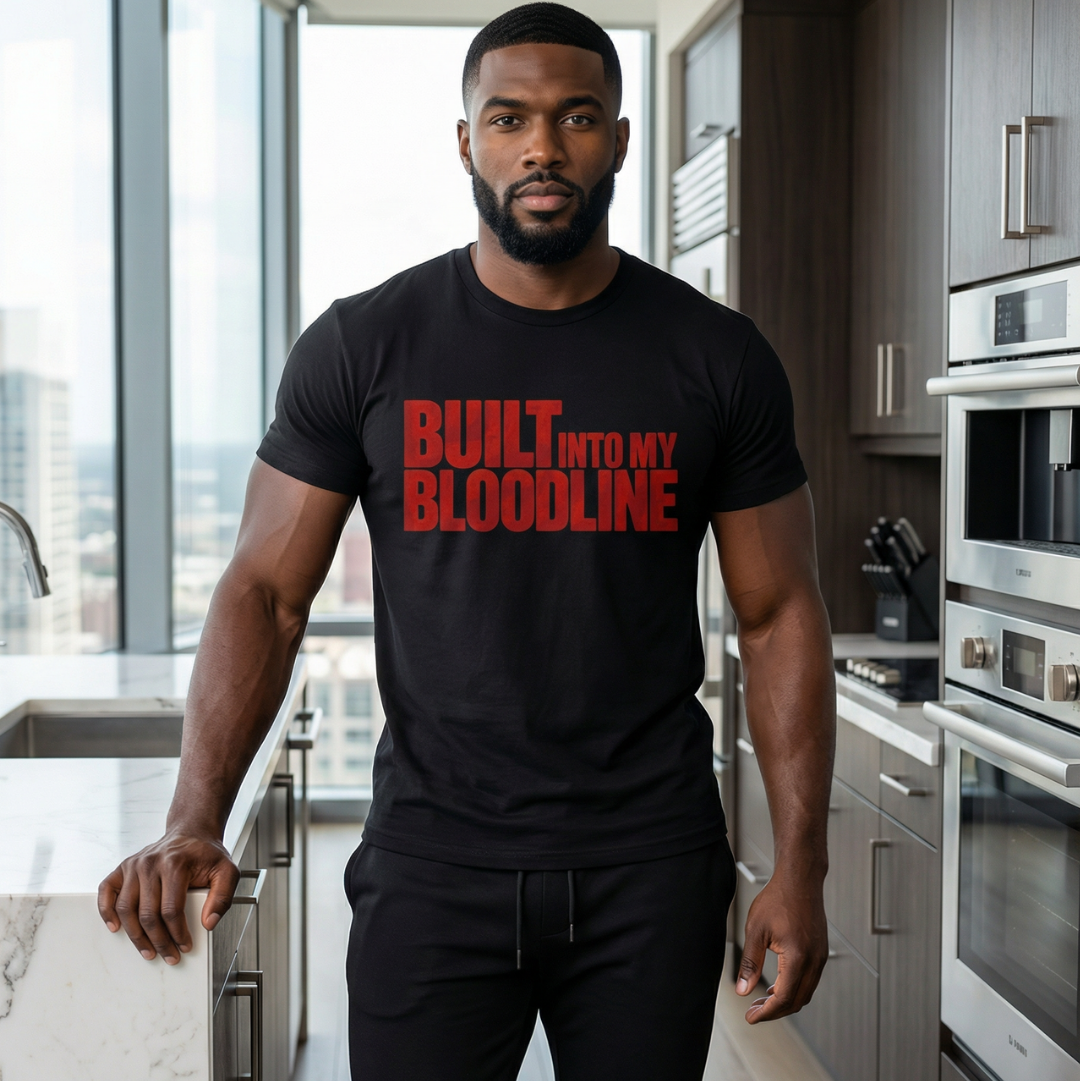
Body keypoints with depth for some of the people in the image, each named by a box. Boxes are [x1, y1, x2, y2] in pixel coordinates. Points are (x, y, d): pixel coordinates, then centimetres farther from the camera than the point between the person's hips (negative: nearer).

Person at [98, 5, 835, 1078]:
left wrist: (800, 868, -3)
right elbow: (266, 593, -1)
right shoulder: (361, 346, -1)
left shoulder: (717, 358, 1)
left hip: (652, 865, 1)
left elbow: (779, 616, 4)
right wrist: (194, 823, -13)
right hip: (433, 858, -1)